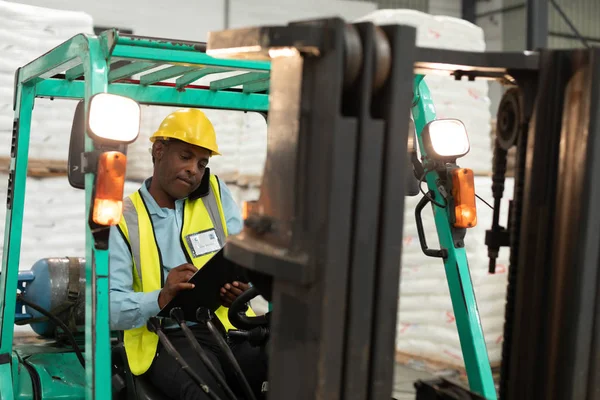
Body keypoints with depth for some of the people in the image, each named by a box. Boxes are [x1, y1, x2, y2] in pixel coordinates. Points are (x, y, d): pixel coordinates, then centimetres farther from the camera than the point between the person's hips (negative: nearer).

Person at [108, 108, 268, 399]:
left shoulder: (216, 193, 14)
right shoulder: (122, 220, 4)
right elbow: (109, 307, -6)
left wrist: (240, 287, -13)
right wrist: (162, 298, -25)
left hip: (229, 329, 4)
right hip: (167, 339, -3)